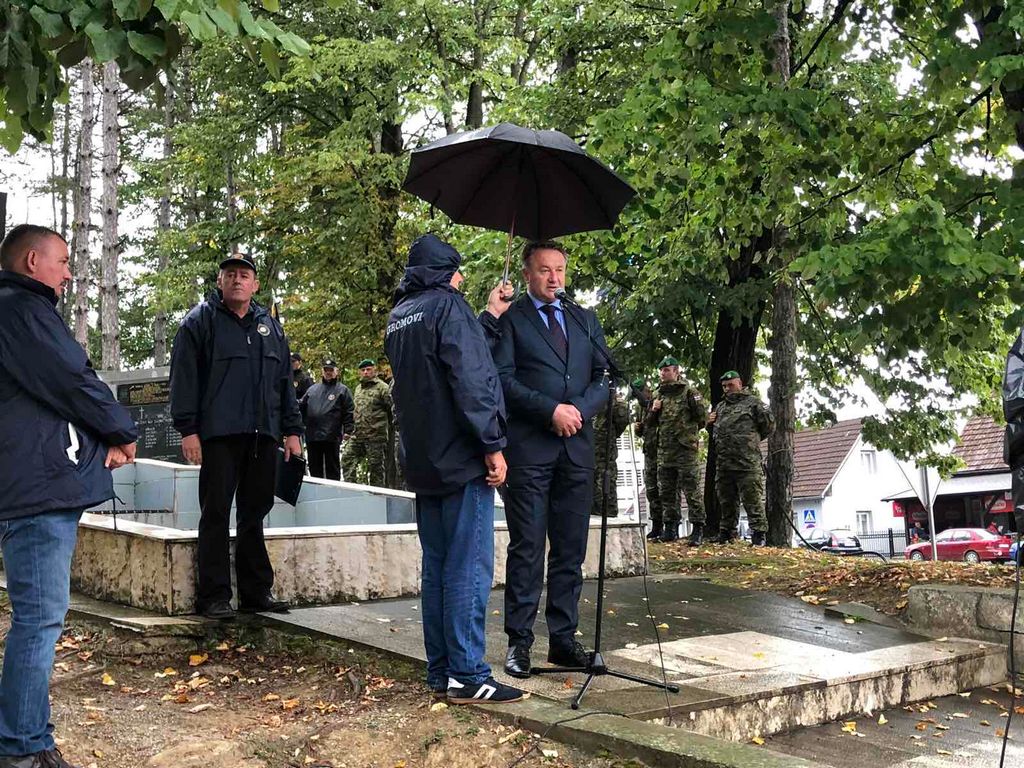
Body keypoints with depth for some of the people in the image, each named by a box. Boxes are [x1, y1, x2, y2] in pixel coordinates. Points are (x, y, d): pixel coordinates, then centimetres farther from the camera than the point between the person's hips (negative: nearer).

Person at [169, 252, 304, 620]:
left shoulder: (270, 326, 17)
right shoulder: (200, 321, 3)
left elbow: (284, 381, 20)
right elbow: (184, 377, -4)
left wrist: (291, 430, 14)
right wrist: (188, 428, -11)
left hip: (263, 436, 5)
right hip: (219, 434, -5)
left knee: (255, 513, 9)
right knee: (216, 514, -1)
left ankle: (256, 591, 16)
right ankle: (214, 596, 4)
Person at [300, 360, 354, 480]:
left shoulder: (343, 390, 6)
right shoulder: (312, 389, 18)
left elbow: (349, 412, -1)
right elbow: (301, 406, 19)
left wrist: (348, 430, -9)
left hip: (331, 437, -4)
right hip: (312, 435, 4)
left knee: (332, 469, 1)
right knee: (315, 468, 9)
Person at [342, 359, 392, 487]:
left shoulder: (382, 387, -5)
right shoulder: (358, 388, 18)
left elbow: (390, 409, -8)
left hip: (376, 435, -7)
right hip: (357, 434, 7)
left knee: (376, 466, 0)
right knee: (347, 459, 2)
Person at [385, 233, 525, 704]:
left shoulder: (397, 317, 16)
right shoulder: (448, 306, -9)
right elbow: (471, 379, -18)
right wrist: (492, 445, -16)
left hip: (424, 462, 8)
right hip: (461, 457, -8)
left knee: (436, 567, 11)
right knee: (469, 569, -6)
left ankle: (440, 671, 15)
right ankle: (467, 676, -6)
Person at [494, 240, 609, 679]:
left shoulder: (585, 320, 18)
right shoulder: (509, 319, 3)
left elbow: (604, 376, 12)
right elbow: (503, 379, -6)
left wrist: (579, 410, -7)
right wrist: (551, 410, -15)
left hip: (577, 446, 5)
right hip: (528, 447, -4)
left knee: (571, 549, 6)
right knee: (527, 548, -2)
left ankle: (563, 639, 13)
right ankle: (519, 642, 4)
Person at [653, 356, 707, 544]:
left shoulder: (689, 393, -3)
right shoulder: (660, 395, 17)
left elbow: (703, 418, -5)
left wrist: (687, 430, 5)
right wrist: (653, 410, 4)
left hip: (686, 449, -7)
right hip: (664, 450, 7)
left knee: (692, 490, -7)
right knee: (666, 491, 9)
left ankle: (698, 529, -5)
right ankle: (671, 528, 17)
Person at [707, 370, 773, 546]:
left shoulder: (752, 403, 2)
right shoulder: (720, 406, 22)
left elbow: (769, 425, -1)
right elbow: (713, 430, 33)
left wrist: (751, 439, 5)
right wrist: (709, 422, 10)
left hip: (747, 462, -7)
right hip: (723, 463, 7)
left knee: (752, 499, -8)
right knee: (726, 500, 12)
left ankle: (759, 533, -6)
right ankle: (727, 533, 21)